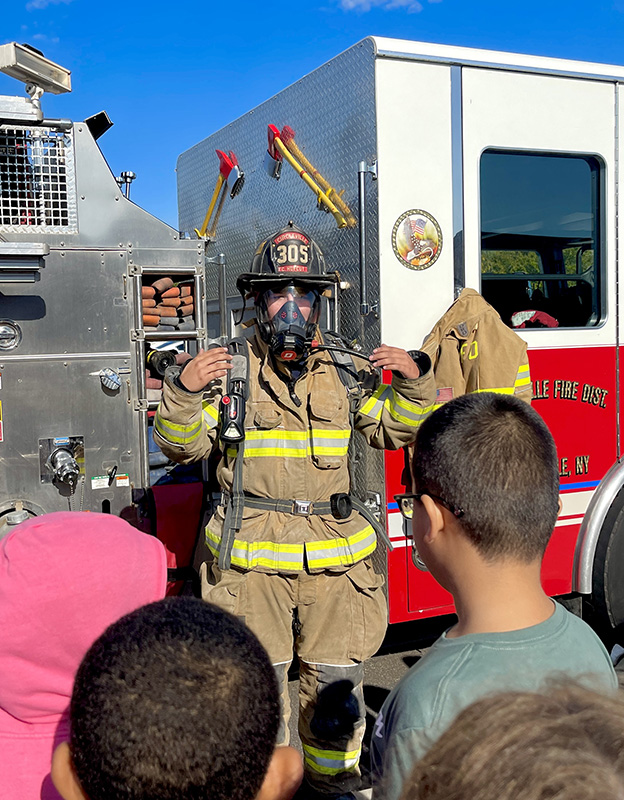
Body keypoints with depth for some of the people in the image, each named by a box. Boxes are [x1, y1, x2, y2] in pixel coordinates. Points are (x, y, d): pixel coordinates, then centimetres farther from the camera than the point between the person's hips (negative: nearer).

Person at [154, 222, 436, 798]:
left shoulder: (347, 374, 6)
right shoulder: (229, 371, 0)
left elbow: (396, 430, 12)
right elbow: (182, 446, -3)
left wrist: (414, 382, -5)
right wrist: (184, 391, -20)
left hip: (335, 554, 3)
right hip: (251, 558, -2)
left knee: (337, 680, 14)